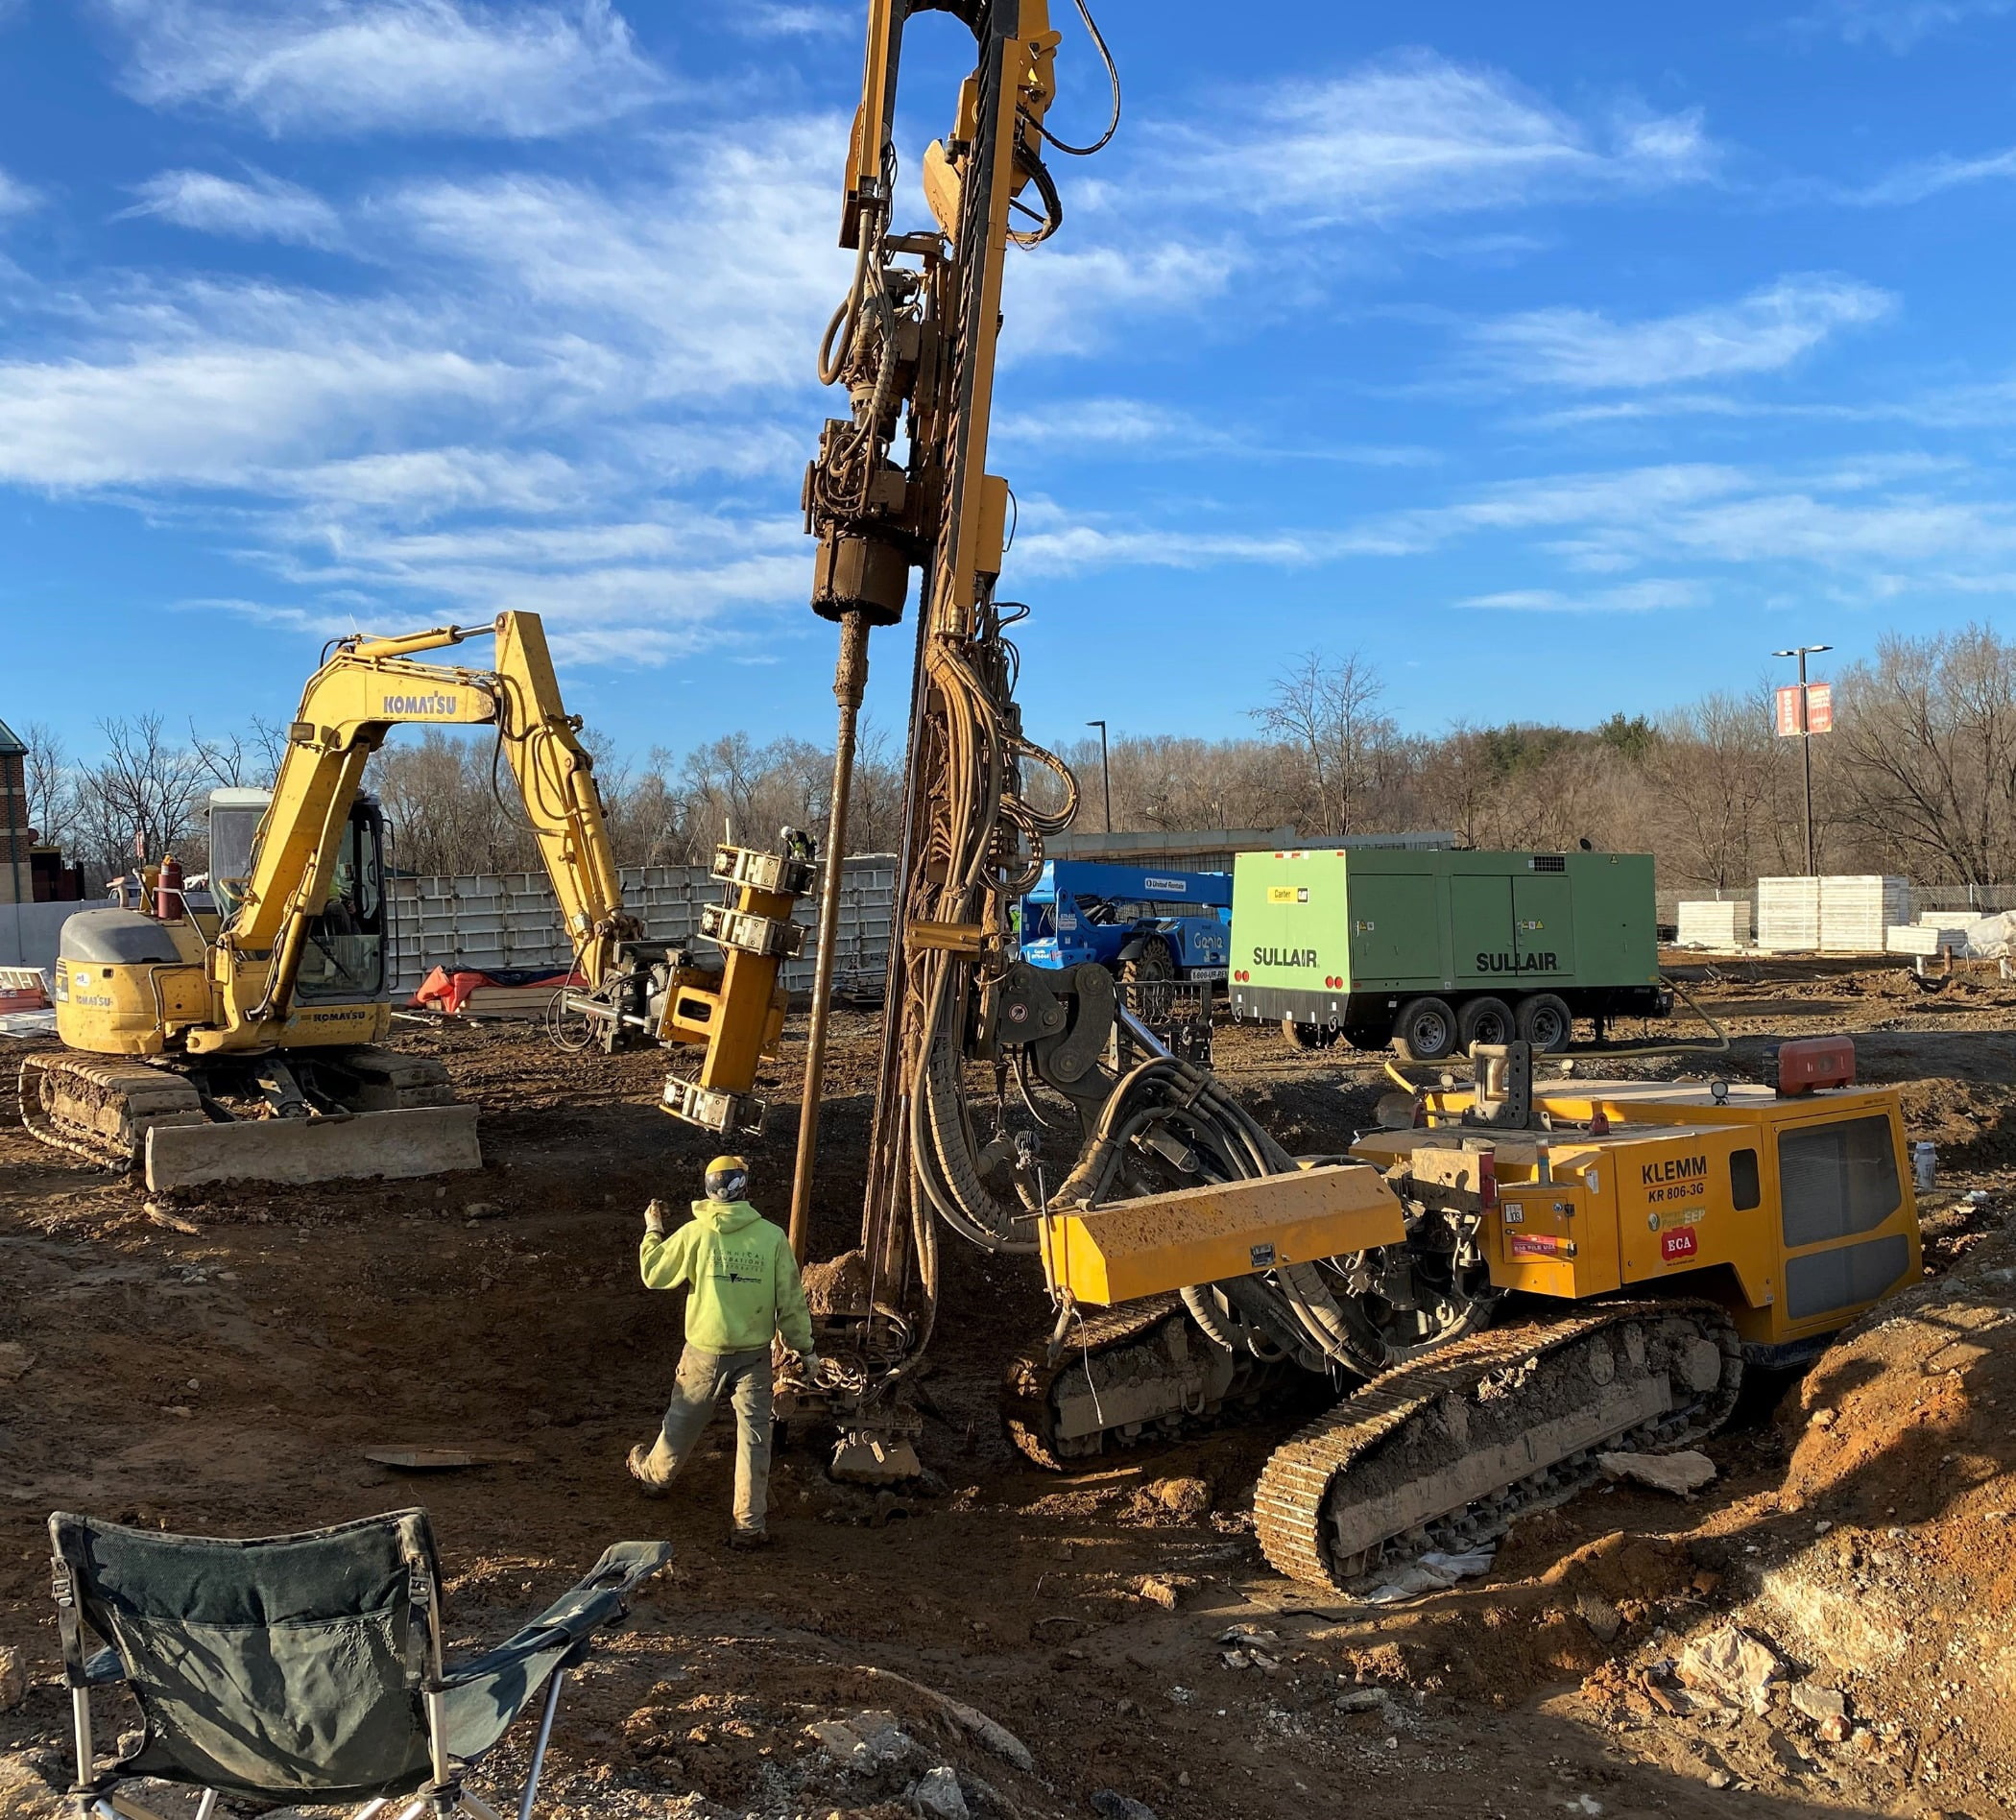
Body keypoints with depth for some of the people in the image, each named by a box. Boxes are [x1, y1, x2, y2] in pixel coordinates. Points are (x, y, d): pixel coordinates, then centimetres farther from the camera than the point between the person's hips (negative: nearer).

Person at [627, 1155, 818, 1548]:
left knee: (683, 1421, 23)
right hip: (755, 1355, 0)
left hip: (705, 1353, 0)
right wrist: (805, 1348, 6)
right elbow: (791, 1300, -6)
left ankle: (654, 1474, 48)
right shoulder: (772, 1237, -10)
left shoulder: (694, 1234, -13)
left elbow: (654, 1274, 1)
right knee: (753, 1435, 7)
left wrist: (653, 1230, 16)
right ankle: (751, 1523, 10)